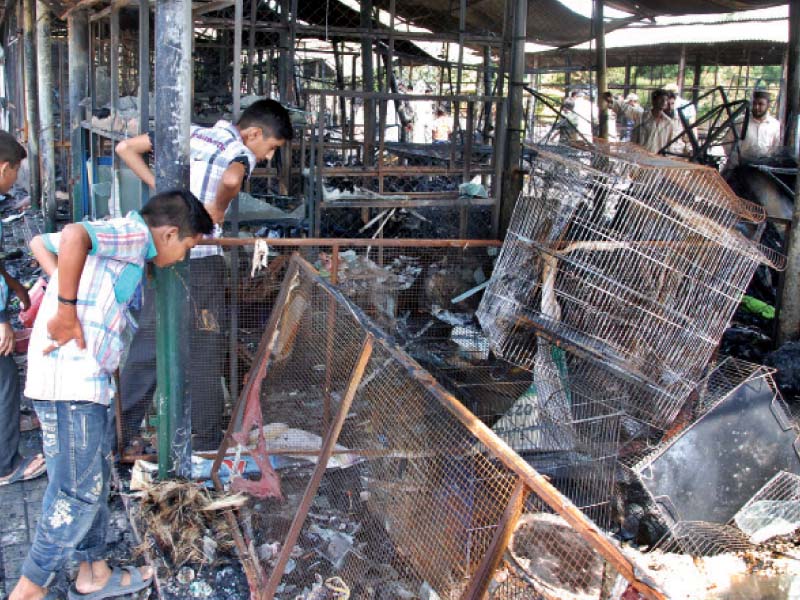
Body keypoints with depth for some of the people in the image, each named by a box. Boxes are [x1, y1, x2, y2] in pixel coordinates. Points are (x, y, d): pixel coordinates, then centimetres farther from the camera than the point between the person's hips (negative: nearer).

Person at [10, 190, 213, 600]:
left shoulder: (120, 237, 19)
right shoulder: (133, 233, -10)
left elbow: (40, 242, 27)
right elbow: (73, 236, -30)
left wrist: (65, 292, 12)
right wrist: (67, 311, -23)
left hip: (89, 384, 10)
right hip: (71, 385, -10)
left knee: (95, 484, 19)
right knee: (78, 493, -1)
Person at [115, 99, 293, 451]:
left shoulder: (190, 133, 14)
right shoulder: (241, 152, -7)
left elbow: (125, 148, 16)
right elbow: (231, 180, -32)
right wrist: (218, 209, -13)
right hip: (200, 259, -7)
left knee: (149, 339, 16)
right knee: (206, 347, 5)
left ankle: (120, 431, 23)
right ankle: (207, 439, 14)